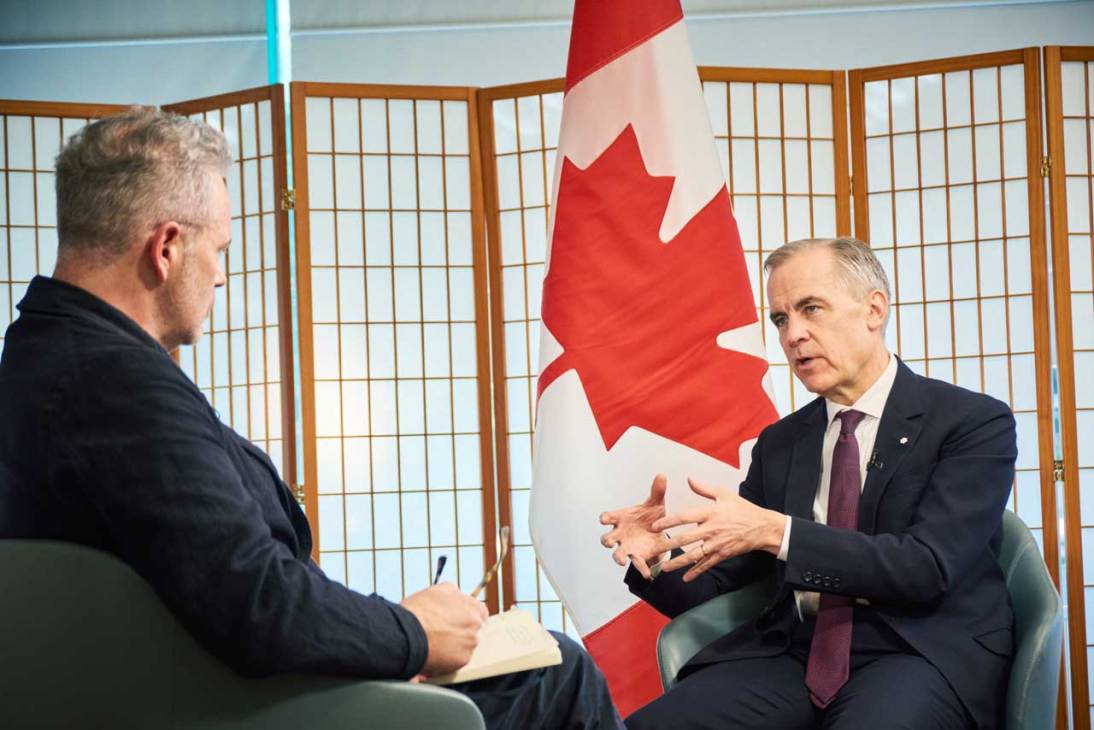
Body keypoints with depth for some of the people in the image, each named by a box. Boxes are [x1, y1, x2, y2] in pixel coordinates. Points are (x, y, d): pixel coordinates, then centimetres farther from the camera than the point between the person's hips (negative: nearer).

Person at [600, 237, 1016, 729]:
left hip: (923, 653, -4)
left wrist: (777, 532, -21)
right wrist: (658, 554, -7)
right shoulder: (778, 444, 16)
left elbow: (927, 567, -13)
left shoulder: (976, 423, -1)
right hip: (796, 653, 4)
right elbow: (718, 578, 16)